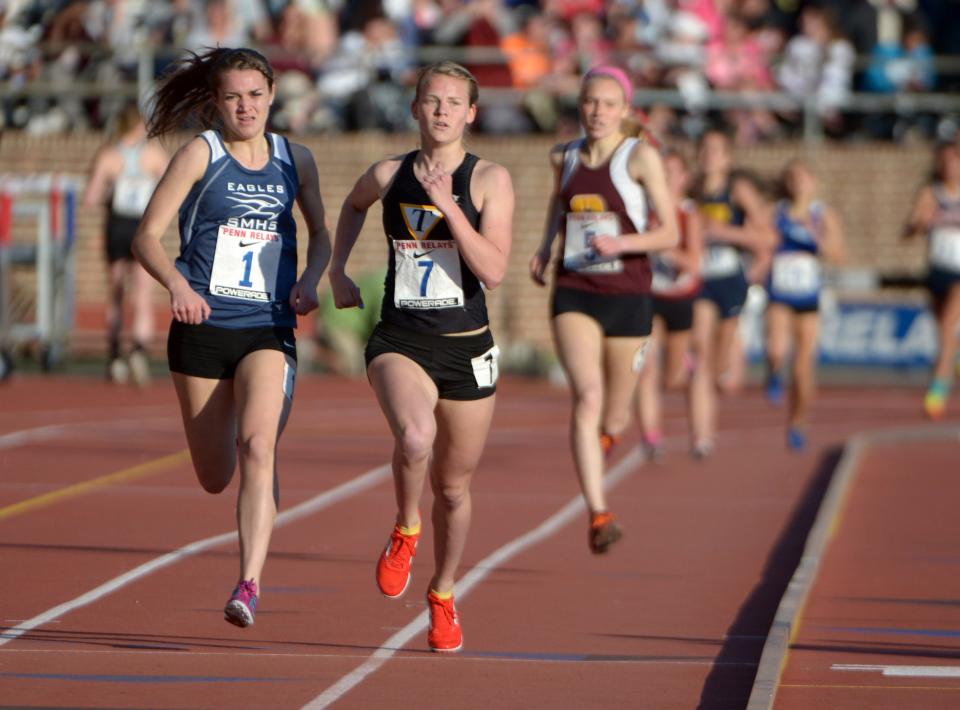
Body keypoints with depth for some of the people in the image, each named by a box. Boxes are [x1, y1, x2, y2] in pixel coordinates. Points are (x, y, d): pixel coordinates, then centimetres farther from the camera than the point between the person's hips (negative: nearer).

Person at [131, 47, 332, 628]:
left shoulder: (295, 160, 6)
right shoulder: (201, 153, -2)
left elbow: (321, 234, 21)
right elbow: (147, 237, -6)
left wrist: (310, 280, -1)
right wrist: (177, 283, -26)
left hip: (269, 330, 0)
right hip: (203, 327, 0)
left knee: (257, 444, -25)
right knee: (215, 477, 8)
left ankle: (251, 583, -27)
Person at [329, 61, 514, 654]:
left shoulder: (490, 180, -5)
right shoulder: (388, 176, 2)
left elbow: (494, 271, -17)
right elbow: (354, 205, 28)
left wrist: (447, 205, -22)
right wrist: (337, 270, 19)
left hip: (466, 349, 0)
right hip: (400, 343, 0)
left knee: (453, 487, 12)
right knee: (415, 437, -32)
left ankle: (443, 595, 38)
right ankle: (405, 532, -2)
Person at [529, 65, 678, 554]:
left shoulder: (641, 157, -6)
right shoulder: (565, 156, 6)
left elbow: (670, 233, -7)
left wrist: (621, 243, -23)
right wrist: (545, 247, 15)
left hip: (627, 297, -1)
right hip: (574, 294, 1)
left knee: (614, 416, 11)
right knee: (587, 395, -21)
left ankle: (601, 440, 51)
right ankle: (598, 514, -26)